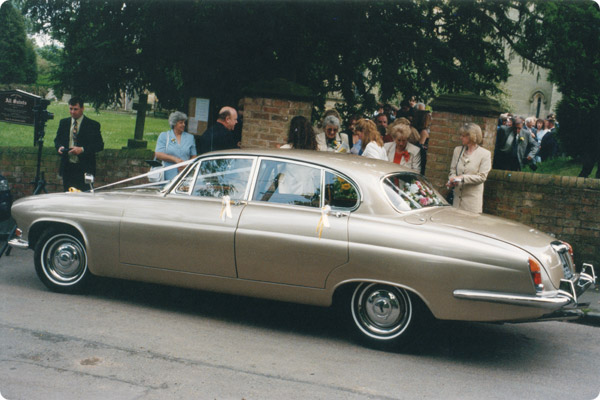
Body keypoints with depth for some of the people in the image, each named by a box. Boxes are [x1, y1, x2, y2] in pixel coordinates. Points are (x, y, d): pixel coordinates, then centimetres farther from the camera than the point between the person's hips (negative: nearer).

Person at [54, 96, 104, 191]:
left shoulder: (93, 125, -3)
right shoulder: (63, 123, 11)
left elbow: (100, 145, -6)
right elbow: (57, 140, 21)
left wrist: (82, 149, -19)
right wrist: (59, 147, -3)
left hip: (84, 169, -4)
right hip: (67, 167, 4)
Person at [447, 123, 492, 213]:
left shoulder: (485, 154, -2)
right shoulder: (457, 150, 13)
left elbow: (482, 177, -8)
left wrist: (462, 178, -17)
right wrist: (452, 180, -7)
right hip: (457, 196, 4)